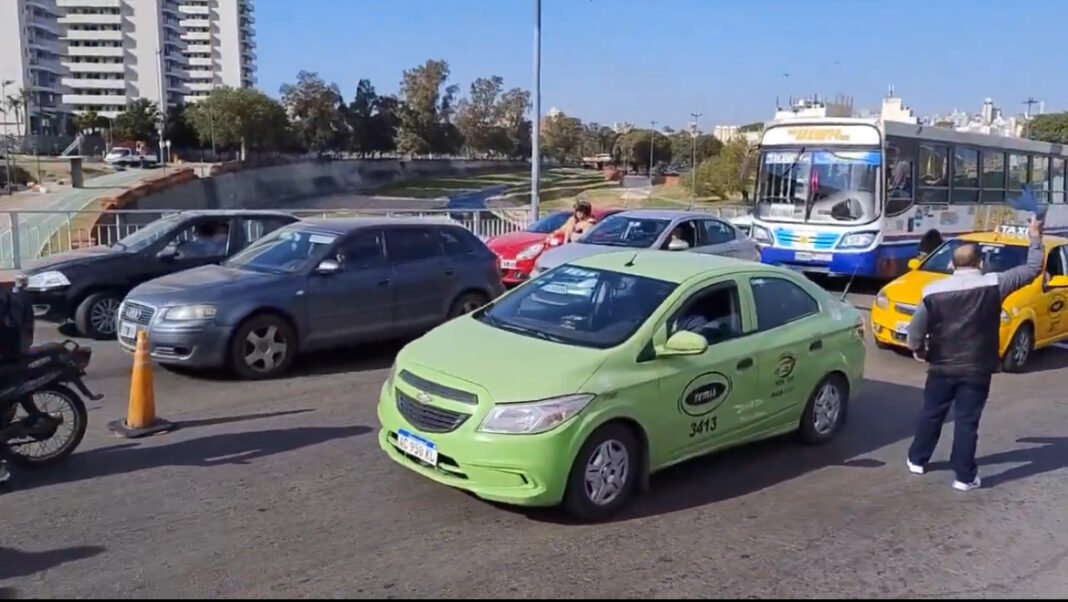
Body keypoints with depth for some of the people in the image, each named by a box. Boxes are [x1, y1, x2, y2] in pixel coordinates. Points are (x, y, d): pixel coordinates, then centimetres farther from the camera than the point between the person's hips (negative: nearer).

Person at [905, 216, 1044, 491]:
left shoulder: (934, 290, -9)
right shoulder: (994, 284, -10)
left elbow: (917, 326, -6)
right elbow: (1032, 270, 1)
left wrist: (917, 347, 12)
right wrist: (1035, 238, 13)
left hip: (942, 366, 1)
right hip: (976, 368, -1)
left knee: (931, 414, 16)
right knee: (967, 421, 4)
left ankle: (917, 460, 28)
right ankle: (965, 476, 9)